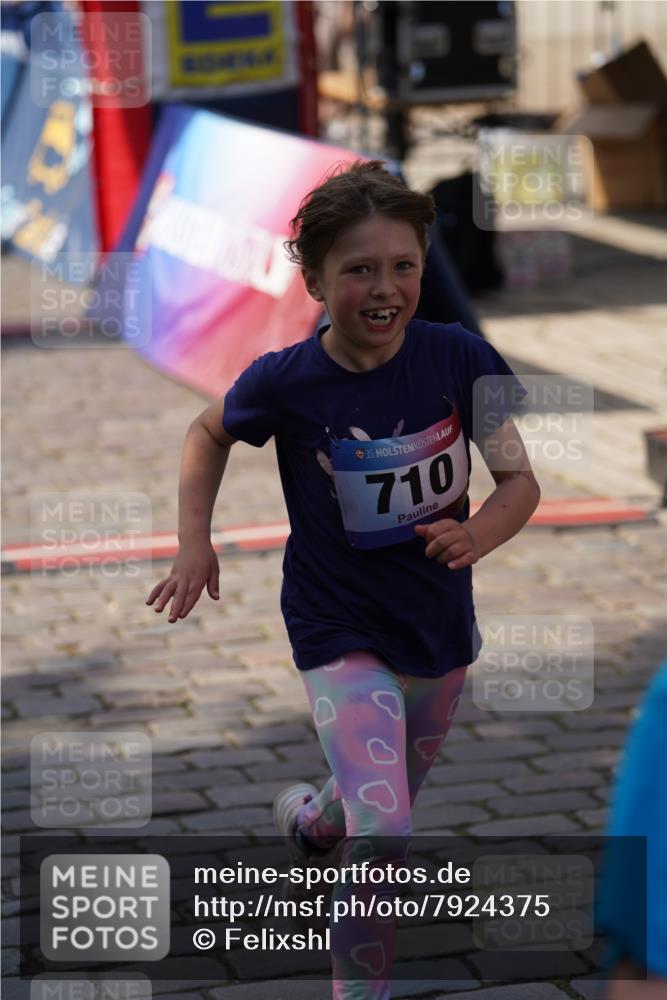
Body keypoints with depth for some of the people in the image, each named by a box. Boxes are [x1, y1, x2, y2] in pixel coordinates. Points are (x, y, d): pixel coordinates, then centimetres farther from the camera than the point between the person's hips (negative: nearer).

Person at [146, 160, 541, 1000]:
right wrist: (194, 540, -7)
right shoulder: (285, 382, -17)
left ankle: (307, 815, 60)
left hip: (440, 623, 4)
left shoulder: (457, 357, -15)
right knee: (384, 832, -20)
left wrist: (479, 533, -28)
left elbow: (521, 480, -7)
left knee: (392, 798, 26)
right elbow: (209, 433, 5)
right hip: (340, 630, -4)